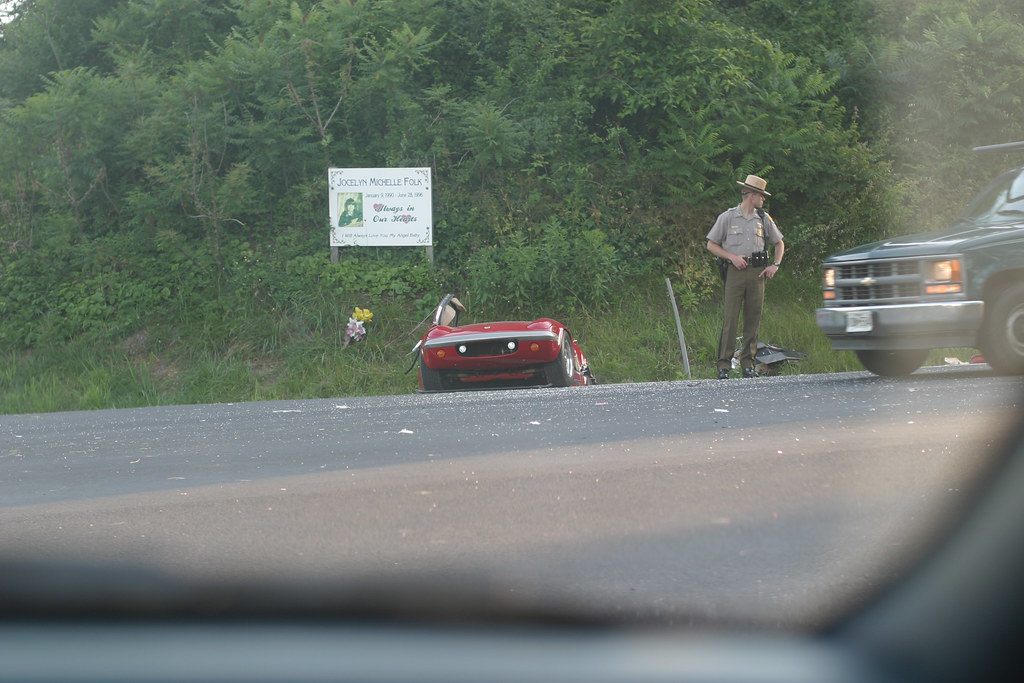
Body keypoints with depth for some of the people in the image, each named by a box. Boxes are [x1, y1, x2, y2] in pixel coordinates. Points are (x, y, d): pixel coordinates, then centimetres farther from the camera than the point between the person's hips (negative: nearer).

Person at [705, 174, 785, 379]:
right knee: (729, 318, -9)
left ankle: (748, 362, 8)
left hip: (757, 272, 4)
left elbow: (779, 243, 25)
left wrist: (775, 265, 9)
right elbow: (711, 245, 6)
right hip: (735, 271, -4)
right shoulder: (728, 217, 4)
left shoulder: (763, 218, 14)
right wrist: (732, 257, -7)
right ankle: (724, 364, -7)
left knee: (753, 318, 2)